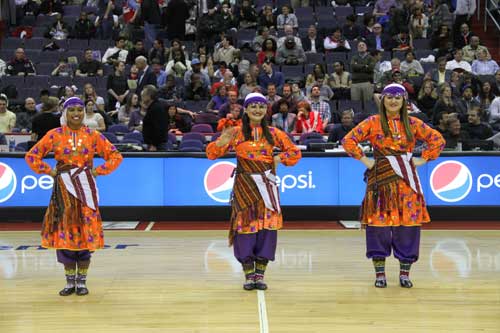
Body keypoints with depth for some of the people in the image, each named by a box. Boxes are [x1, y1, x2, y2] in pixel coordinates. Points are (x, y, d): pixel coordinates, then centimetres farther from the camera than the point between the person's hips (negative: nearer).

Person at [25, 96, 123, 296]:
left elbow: (115, 156, 5)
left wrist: (98, 171, -2)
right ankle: (70, 281, 12)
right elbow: (32, 155, 5)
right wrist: (49, 171, -2)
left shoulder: (93, 136, 3)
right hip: (63, 187, 0)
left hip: (85, 187, 0)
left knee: (86, 232, -1)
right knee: (64, 232, 1)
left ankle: (82, 281, 10)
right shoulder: (55, 135, 2)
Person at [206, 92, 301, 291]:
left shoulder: (273, 133, 8)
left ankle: (260, 274, 9)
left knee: (267, 226, -1)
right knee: (246, 226, -5)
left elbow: (294, 152, 17)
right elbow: (212, 154, -1)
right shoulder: (236, 133, 2)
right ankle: (249, 275, 4)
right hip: (245, 185, -2)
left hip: (266, 185, 2)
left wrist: (279, 158, -1)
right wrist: (221, 142, -21)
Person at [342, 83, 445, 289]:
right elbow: (348, 140, -2)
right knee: (379, 224, -2)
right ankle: (380, 273, 9)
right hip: (381, 179, -2)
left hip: (406, 179, 2)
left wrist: (422, 160, 4)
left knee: (408, 224, 1)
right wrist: (364, 160, -5)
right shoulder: (373, 123, 2)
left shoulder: (413, 124, 7)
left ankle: (405, 273, 12)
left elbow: (438, 140, 12)